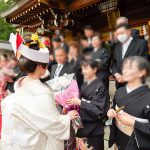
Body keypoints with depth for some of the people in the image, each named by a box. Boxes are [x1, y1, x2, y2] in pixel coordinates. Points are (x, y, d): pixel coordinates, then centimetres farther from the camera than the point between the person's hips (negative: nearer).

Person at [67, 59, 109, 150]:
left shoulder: (100, 86, -14)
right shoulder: (84, 85, 8)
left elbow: (97, 109, -21)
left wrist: (80, 102, -28)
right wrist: (71, 103, -4)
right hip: (82, 125, 7)